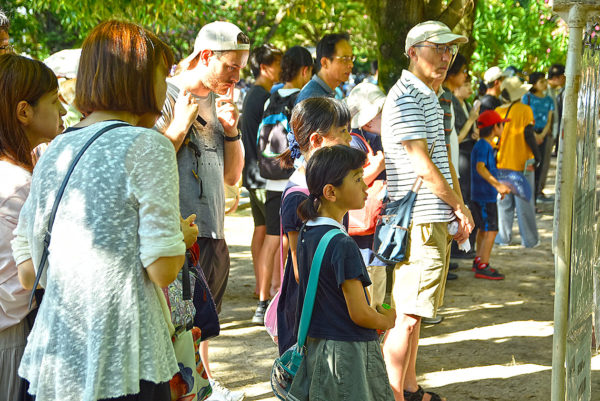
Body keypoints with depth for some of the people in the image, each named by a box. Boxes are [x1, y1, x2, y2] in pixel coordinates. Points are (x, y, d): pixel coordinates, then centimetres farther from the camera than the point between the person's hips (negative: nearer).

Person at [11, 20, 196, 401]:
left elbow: (28, 273, 11)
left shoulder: (53, 152, 9)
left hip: (54, 363, 6)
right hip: (123, 369, -6)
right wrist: (182, 236, 6)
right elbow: (163, 269, -14)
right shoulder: (147, 146, -9)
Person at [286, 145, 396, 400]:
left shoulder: (307, 233, 5)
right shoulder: (342, 245, -22)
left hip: (315, 345, 9)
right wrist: (387, 320, 2)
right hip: (349, 351, -9)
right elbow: (360, 314, -21)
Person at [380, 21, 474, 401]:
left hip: (436, 220, 10)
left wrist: (460, 208, 14)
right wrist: (459, 207, -8)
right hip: (420, 222, -10)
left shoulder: (430, 98, 19)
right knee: (407, 314, -10)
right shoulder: (405, 98, -13)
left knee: (414, 311, 16)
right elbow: (423, 166, -17)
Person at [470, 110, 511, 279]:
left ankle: (478, 261, 30)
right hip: (484, 196, -10)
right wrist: (497, 184, -39)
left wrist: (499, 187, 35)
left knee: (483, 229, 19)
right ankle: (482, 267, -9)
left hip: (485, 195, 10)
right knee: (490, 231, -10)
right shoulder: (482, 146, -17)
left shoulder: (486, 146, 15)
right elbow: (480, 168, -32)